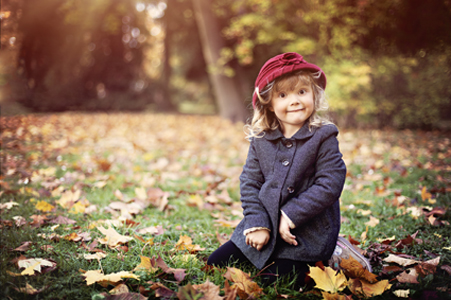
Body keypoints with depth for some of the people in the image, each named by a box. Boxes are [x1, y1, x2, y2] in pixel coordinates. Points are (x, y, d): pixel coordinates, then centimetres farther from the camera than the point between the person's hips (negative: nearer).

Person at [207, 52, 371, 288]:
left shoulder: (323, 137, -10)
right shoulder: (260, 139, 1)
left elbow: (330, 184, -16)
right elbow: (249, 182, 1)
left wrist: (291, 215, -18)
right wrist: (257, 224, -10)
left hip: (306, 233, -4)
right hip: (264, 229, 5)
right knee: (215, 264, 4)